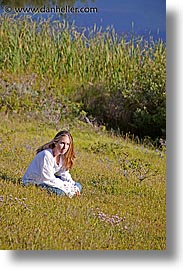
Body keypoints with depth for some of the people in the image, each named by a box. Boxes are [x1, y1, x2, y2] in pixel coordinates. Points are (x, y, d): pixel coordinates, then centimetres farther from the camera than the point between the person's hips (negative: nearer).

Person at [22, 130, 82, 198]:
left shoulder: (62, 156, -2)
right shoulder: (46, 155, -28)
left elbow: (64, 174, 1)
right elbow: (48, 179, -28)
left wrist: (74, 187, -17)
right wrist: (67, 186, -26)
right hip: (32, 184, -8)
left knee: (77, 186, 0)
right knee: (60, 192, -32)